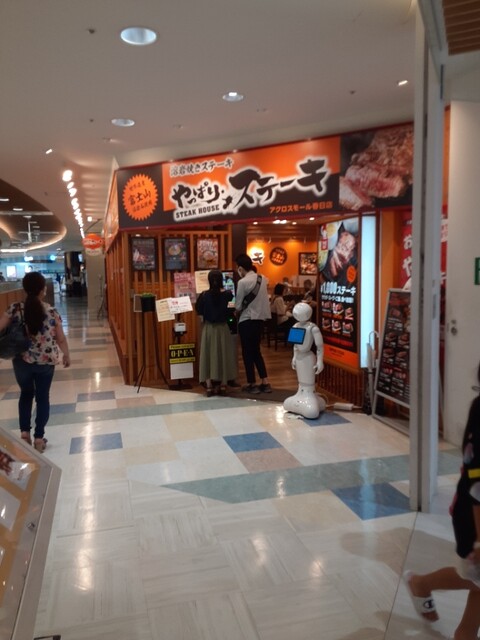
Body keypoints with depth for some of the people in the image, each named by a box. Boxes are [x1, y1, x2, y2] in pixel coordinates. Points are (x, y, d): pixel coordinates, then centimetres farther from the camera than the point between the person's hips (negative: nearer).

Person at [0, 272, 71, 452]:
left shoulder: (14, 309, -11)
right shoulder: (51, 312, -12)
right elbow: (61, 339, -5)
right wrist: (66, 355, 12)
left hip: (22, 361, 1)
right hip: (46, 361, -1)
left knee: (26, 394, 25)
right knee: (43, 397, 13)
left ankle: (24, 432, 21)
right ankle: (39, 438, 19)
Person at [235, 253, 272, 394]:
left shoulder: (242, 282, -15)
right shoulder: (262, 279, 4)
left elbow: (238, 306, -10)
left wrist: (236, 313, 10)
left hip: (247, 321, -6)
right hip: (260, 319, 7)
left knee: (247, 352, 5)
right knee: (256, 351, 16)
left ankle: (252, 384, 11)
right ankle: (265, 383, 15)